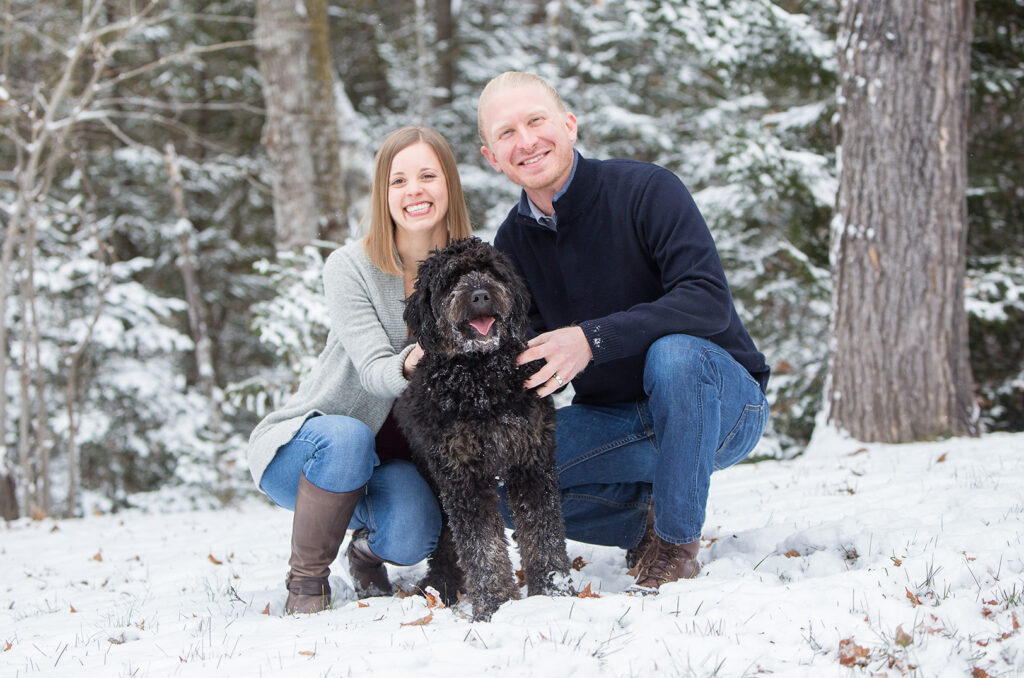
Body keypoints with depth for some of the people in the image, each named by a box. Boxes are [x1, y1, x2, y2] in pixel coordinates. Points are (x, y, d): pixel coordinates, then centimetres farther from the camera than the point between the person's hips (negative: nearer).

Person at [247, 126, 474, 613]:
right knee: (346, 437, -37)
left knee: (410, 538, -29)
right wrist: (409, 365, -49)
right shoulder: (350, 268, -14)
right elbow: (373, 371, -26)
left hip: (400, 456, 2)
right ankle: (306, 576, -15)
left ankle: (370, 547, 9)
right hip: (303, 449, -2)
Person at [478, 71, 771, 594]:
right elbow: (532, 366, 2)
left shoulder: (645, 190, -17)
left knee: (674, 353, -38)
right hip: (613, 421, 5)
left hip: (719, 403, -4)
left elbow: (709, 302, -29)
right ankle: (647, 519, 4)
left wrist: (592, 339, -37)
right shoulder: (511, 243, 0)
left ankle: (677, 545, -19)